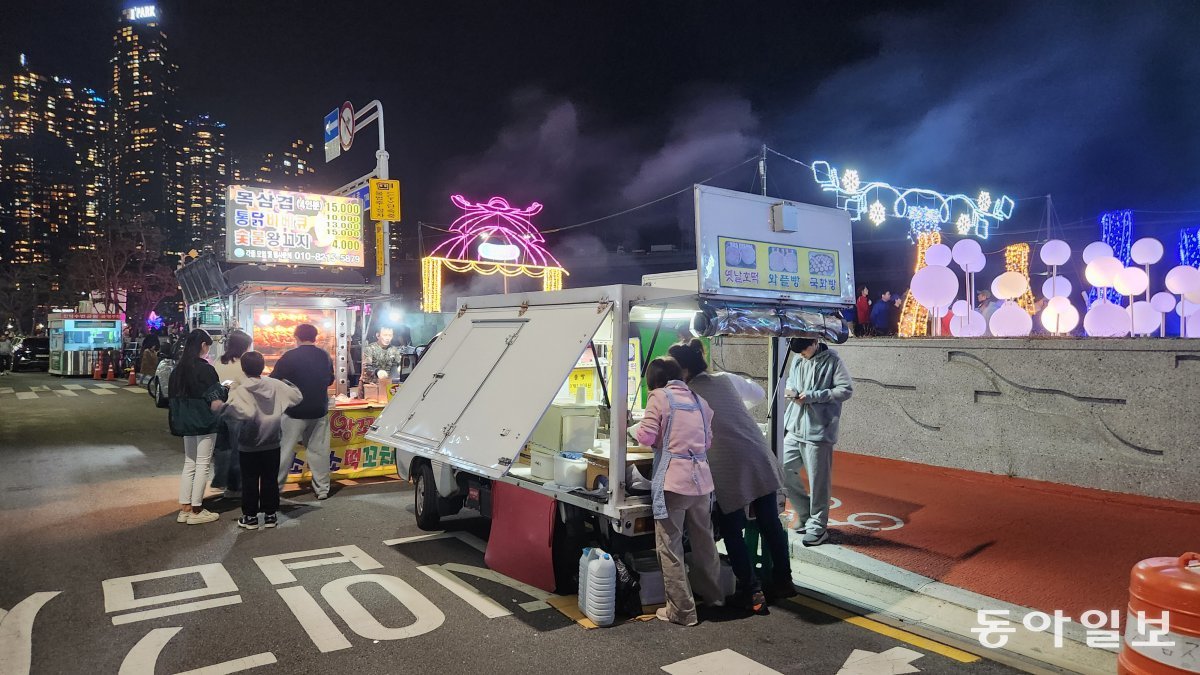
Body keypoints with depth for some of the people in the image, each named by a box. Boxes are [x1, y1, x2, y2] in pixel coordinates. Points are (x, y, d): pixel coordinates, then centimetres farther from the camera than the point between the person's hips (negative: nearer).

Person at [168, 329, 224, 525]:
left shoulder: (178, 368, 5)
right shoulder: (205, 369, -17)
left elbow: (174, 395, 11)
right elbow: (216, 397, -16)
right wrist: (226, 388, 4)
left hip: (186, 422, 7)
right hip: (204, 422, -7)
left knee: (189, 464, 15)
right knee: (202, 465, 1)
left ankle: (184, 509, 17)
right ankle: (196, 511, 6)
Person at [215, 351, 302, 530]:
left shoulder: (239, 390, -15)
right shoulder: (276, 385, -4)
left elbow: (245, 412, -30)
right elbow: (297, 396, 3)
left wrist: (222, 407, -22)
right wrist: (287, 382, 19)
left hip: (248, 446, -3)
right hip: (272, 444, 3)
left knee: (250, 481, 8)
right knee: (270, 480, 11)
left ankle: (250, 517, 15)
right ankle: (270, 515, 17)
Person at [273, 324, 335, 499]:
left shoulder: (290, 356, -11)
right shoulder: (325, 356, 3)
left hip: (295, 411, -3)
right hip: (319, 411, 3)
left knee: (284, 450, 6)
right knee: (319, 450, 8)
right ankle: (322, 489, 10)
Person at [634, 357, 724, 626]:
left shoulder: (659, 397, -3)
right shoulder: (698, 400, 14)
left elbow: (646, 436, -9)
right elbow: (708, 440, 15)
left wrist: (637, 430, 11)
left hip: (673, 481, -6)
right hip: (701, 478, 6)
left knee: (670, 546, 3)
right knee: (704, 540, 21)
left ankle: (682, 611, 7)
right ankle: (713, 595, 36)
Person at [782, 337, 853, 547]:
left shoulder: (832, 361, -9)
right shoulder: (798, 360, 8)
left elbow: (846, 389, -11)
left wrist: (812, 396, -17)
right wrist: (791, 389, -1)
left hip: (818, 431, -6)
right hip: (795, 429, 7)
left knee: (818, 481, 1)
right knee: (785, 471, 9)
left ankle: (818, 527, 15)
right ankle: (805, 514, 28)